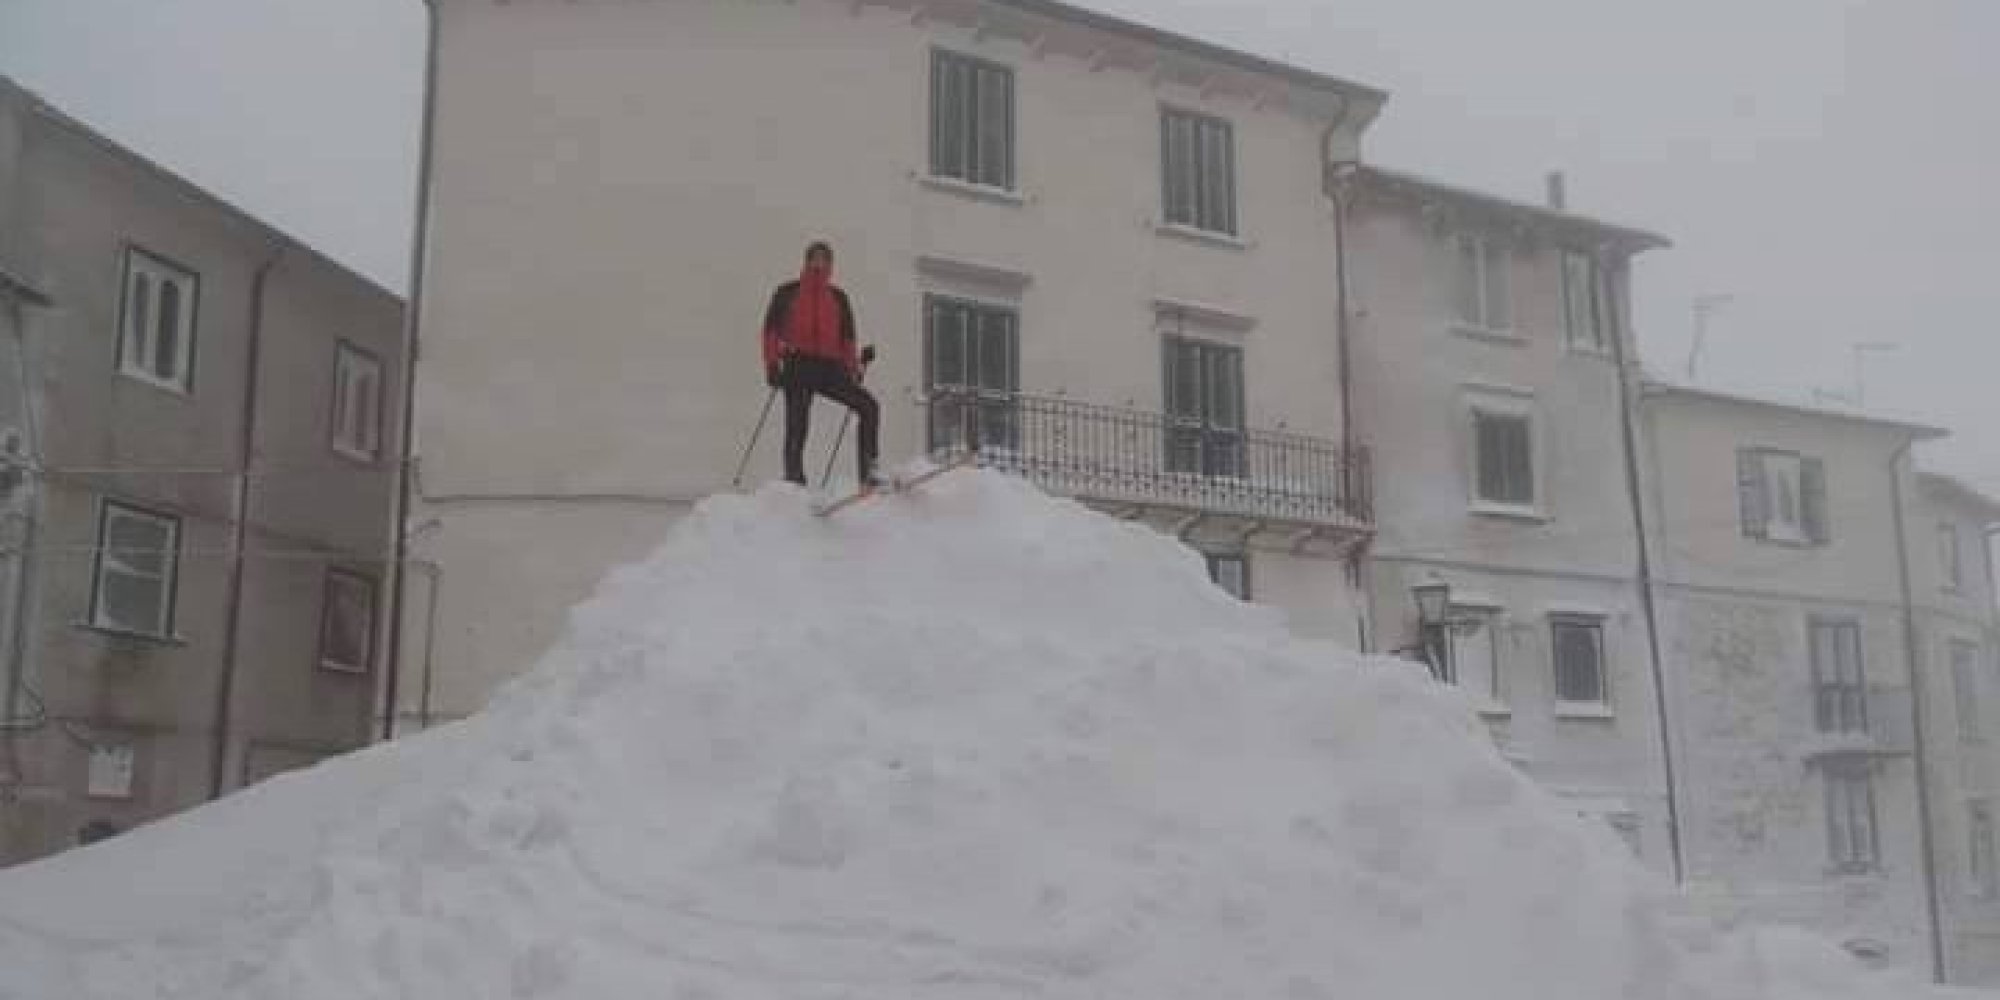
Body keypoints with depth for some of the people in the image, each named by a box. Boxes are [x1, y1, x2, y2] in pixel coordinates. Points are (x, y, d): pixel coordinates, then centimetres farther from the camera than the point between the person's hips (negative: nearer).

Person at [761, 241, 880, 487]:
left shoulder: (838, 298, 17)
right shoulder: (787, 293, 10)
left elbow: (847, 337, 19)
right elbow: (771, 330, 8)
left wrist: (853, 367, 6)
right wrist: (772, 364, -3)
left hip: (830, 368, 2)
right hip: (798, 367, -2)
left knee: (869, 407, -13)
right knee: (797, 427, -7)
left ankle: (868, 472, -12)